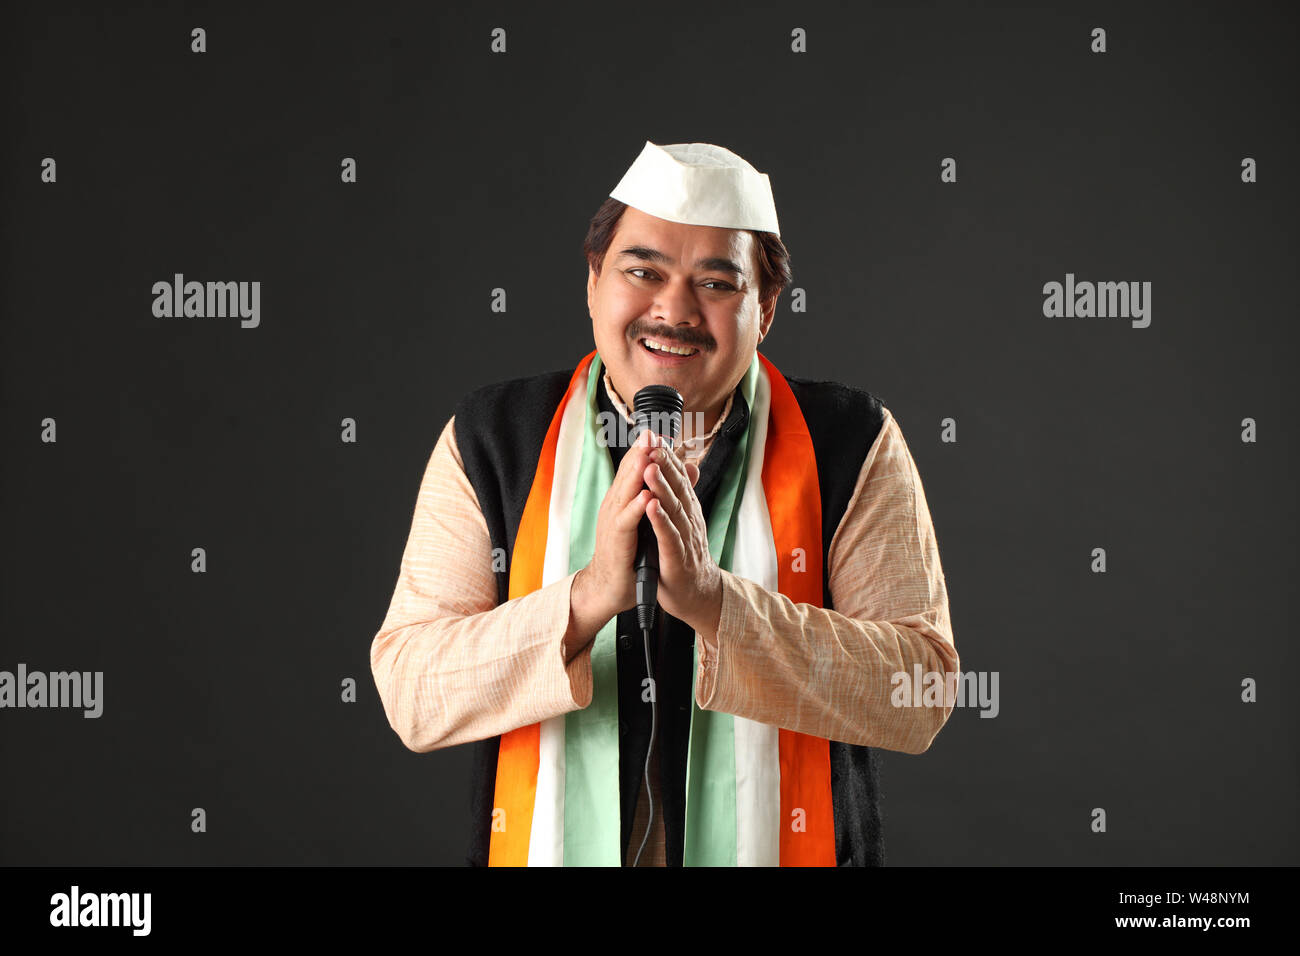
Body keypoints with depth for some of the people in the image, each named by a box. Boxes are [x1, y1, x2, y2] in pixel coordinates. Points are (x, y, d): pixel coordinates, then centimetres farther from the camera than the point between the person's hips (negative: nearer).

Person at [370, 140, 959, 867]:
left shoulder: (855, 445, -8)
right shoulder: (488, 439, -6)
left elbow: (922, 697, -16)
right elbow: (411, 696, -12)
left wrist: (715, 600, -28)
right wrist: (589, 596, -27)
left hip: (785, 847, 0)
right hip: (546, 846, 1)